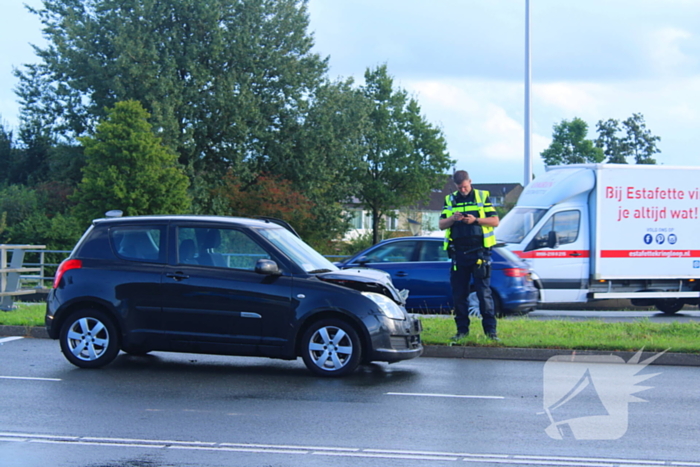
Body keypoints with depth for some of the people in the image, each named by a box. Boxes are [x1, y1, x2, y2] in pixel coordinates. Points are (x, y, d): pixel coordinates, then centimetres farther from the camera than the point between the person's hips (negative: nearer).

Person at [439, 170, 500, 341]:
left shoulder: (482, 197, 6)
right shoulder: (450, 200, 13)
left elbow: (495, 221, 2)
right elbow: (441, 225, 9)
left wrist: (475, 220, -13)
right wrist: (452, 219, -12)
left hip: (479, 252, -3)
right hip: (458, 254, 3)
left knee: (484, 292, -5)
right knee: (458, 293, 5)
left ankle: (490, 329, -2)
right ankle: (462, 329, 13)